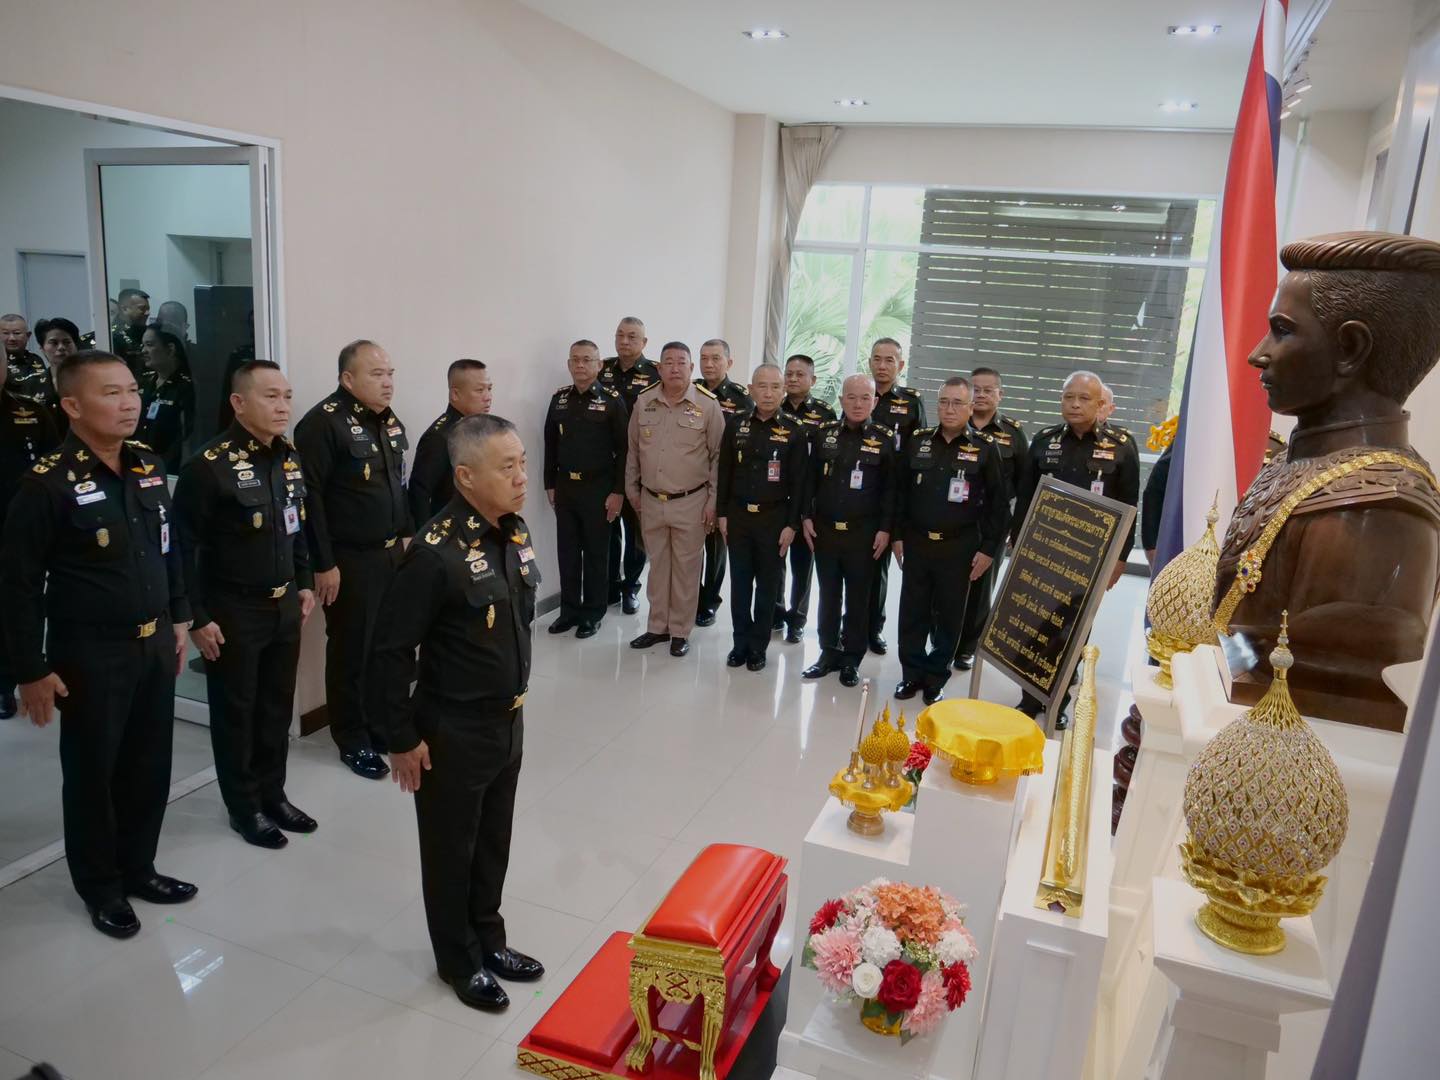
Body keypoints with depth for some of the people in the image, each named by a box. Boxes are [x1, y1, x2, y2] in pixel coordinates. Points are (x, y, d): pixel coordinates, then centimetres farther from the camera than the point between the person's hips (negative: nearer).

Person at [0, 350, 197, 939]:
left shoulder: (148, 466, 2)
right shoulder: (48, 483, -17)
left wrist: (178, 619, 14)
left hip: (155, 645, 6)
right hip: (90, 655, -6)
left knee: (150, 766, 16)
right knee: (92, 772, 12)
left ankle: (139, 868, 36)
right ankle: (100, 886, 31)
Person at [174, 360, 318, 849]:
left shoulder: (290, 458, 4)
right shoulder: (210, 465, -17)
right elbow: (185, 546, -16)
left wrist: (305, 584, 14)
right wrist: (197, 617, -15)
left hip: (284, 605, 6)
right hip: (233, 610, -6)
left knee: (277, 705, 16)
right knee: (235, 711, 10)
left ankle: (273, 794, 33)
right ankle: (244, 807, 25)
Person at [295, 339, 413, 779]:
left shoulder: (390, 421, 10)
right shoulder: (323, 423, -15)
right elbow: (309, 497, -17)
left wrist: (407, 535, 15)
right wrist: (323, 564, -17)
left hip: (391, 553, 7)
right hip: (349, 559, -7)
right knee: (351, 652, 5)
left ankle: (382, 725, 31)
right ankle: (353, 741, 21)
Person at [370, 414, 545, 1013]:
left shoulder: (515, 531, -2)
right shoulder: (436, 552, -26)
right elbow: (391, 651, -20)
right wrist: (403, 738, -14)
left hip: (508, 720, 7)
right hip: (454, 731, -7)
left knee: (494, 842, 23)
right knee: (451, 850, 15)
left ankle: (488, 939, 45)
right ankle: (459, 960, 37)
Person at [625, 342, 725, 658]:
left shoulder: (708, 404, -8)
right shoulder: (643, 402, 2)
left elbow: (719, 456, -5)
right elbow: (633, 450, 12)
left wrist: (713, 500, -7)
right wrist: (631, 490, 12)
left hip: (691, 502, -3)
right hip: (651, 500, 3)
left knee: (686, 568, 7)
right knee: (657, 566, 14)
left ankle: (680, 631, 20)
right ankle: (658, 626, 28)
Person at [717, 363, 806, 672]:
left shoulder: (795, 431, -5)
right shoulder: (736, 426, 2)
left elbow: (799, 483, -6)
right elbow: (724, 473, 6)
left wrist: (792, 524, -9)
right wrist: (722, 513, 3)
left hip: (774, 518, -2)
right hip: (738, 515, 2)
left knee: (767, 585, 8)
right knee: (740, 582, 9)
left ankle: (758, 646, 19)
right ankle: (741, 642, 21)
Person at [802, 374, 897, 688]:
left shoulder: (885, 440, -3)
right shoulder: (825, 434, 4)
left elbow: (890, 488, -3)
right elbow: (811, 479, 8)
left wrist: (885, 529, -8)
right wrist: (807, 517, 2)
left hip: (863, 533, -2)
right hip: (825, 529, 3)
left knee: (858, 599, 6)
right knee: (828, 595, 11)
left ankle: (852, 658, 18)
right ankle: (828, 652, 23)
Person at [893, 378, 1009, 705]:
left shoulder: (985, 448, -4)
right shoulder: (918, 441, 3)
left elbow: (999, 503, -3)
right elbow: (901, 492, 9)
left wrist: (989, 549, -7)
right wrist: (897, 535, 6)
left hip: (959, 549, -2)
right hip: (916, 544, 2)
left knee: (949, 617, 8)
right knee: (912, 613, 9)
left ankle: (936, 679, 21)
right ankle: (912, 674, 23)